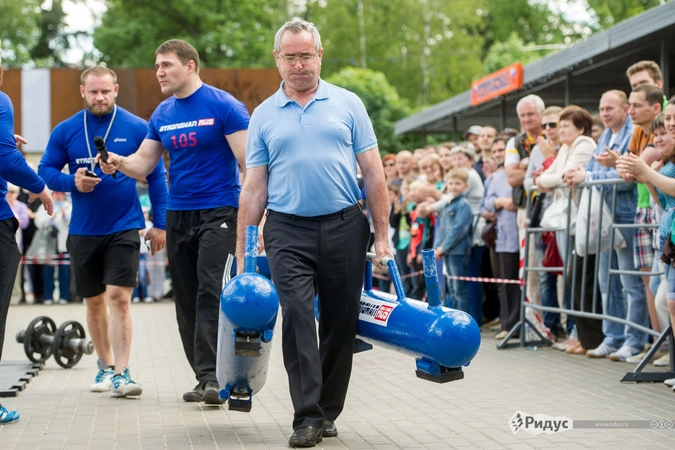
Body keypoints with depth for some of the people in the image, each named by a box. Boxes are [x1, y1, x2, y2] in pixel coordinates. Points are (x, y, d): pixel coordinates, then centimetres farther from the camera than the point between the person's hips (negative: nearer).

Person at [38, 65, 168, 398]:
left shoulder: (136, 128, -3)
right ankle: (105, 367, 30)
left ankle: (121, 374, -11)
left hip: (124, 228, -3)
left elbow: (155, 176, 1)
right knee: (94, 302, 13)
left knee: (119, 298, -13)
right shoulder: (65, 131, 2)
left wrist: (160, 223, -2)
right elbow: (46, 169, 6)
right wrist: (72, 182, -15)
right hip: (83, 231, 3)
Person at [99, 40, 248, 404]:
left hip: (218, 212, -7)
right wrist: (119, 162, -12)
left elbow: (248, 162, -9)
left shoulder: (222, 105, -7)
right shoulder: (161, 114, 11)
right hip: (177, 214, 7)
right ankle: (204, 379, 15)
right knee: (186, 300, 7)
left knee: (211, 294, -15)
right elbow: (143, 163, 10)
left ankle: (212, 375, -14)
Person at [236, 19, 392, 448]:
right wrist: (242, 251, 3)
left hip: (344, 226, 1)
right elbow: (254, 188, 9)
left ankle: (329, 411, 19)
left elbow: (373, 173, 5)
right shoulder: (264, 116, 9)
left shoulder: (348, 104, 7)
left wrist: (382, 235, -1)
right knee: (297, 317, -13)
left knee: (341, 322, 6)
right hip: (288, 229, 0)